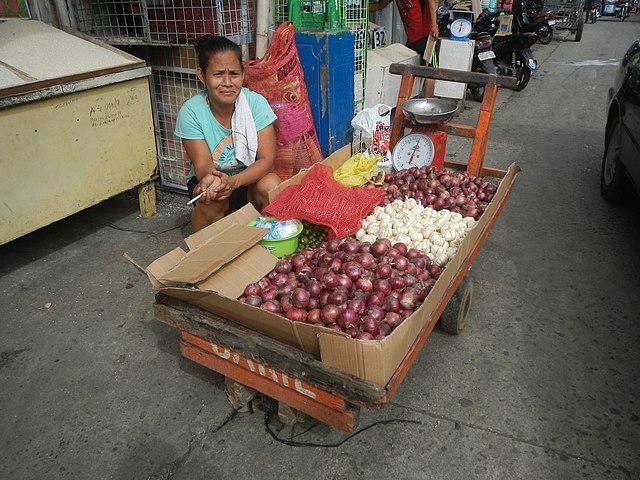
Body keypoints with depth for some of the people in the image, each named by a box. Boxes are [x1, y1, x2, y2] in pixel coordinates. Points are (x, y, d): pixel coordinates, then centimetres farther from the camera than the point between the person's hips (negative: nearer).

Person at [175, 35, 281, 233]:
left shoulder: (256, 102, -17)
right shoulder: (190, 111, -18)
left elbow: (267, 159, -20)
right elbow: (202, 164, -18)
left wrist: (234, 181, -38)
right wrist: (209, 177, -45)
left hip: (249, 178, 1)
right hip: (209, 177, 0)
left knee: (271, 184, -30)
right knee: (211, 197, -32)